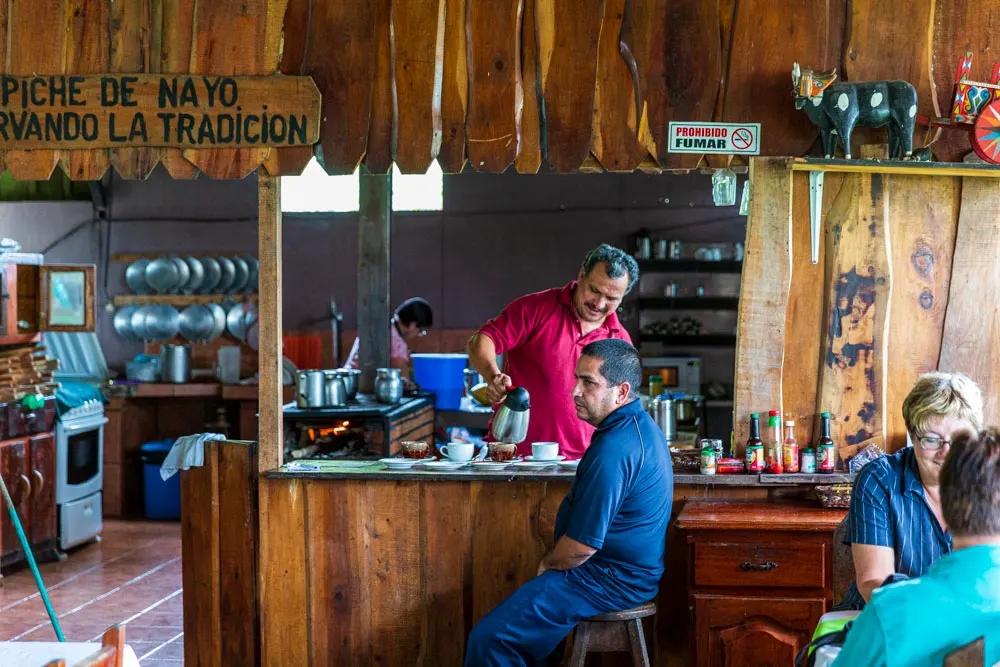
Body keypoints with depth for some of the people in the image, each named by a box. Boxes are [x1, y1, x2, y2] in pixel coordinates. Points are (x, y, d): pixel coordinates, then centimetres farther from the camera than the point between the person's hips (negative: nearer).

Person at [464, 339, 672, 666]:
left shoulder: (613, 450, -25)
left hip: (612, 579, -11)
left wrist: (547, 563, -4)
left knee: (489, 637, -14)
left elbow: (582, 545, -24)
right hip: (628, 572, 11)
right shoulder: (641, 426, 10)